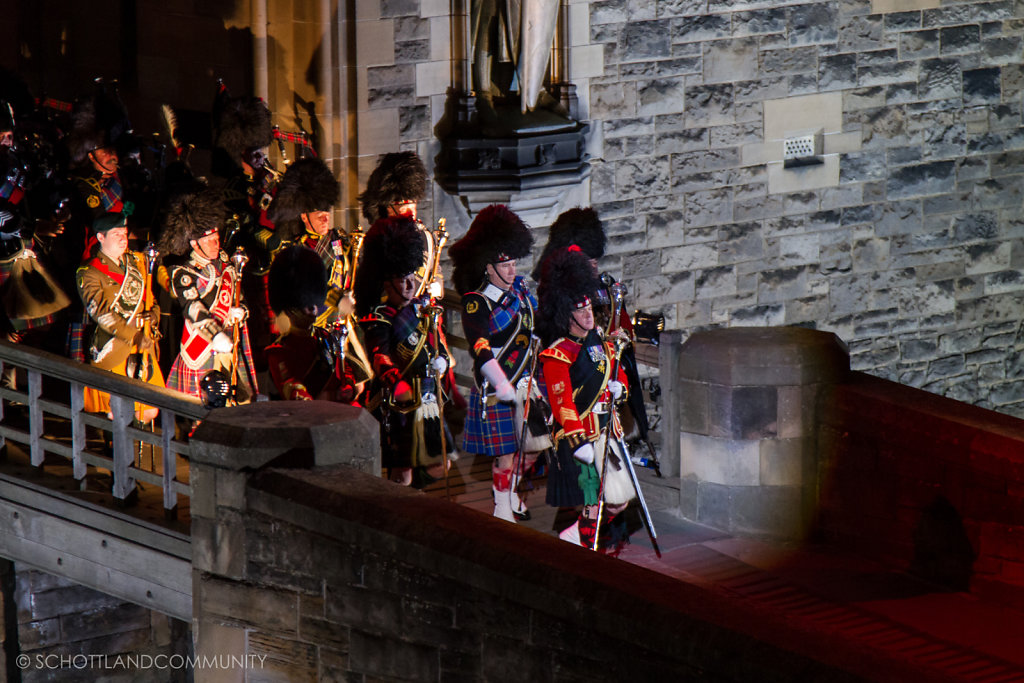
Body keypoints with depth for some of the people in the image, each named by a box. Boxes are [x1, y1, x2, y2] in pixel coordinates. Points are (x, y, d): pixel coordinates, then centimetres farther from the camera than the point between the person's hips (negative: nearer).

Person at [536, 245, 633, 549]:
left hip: (606, 431, 8)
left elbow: (619, 374, 25)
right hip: (579, 433, -8)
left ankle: (574, 534, 29)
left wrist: (618, 386, 0)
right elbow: (562, 401, -21)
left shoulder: (602, 344, 12)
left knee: (619, 500, 10)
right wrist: (578, 441, -30)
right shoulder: (557, 355, -13)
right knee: (594, 501, -7)